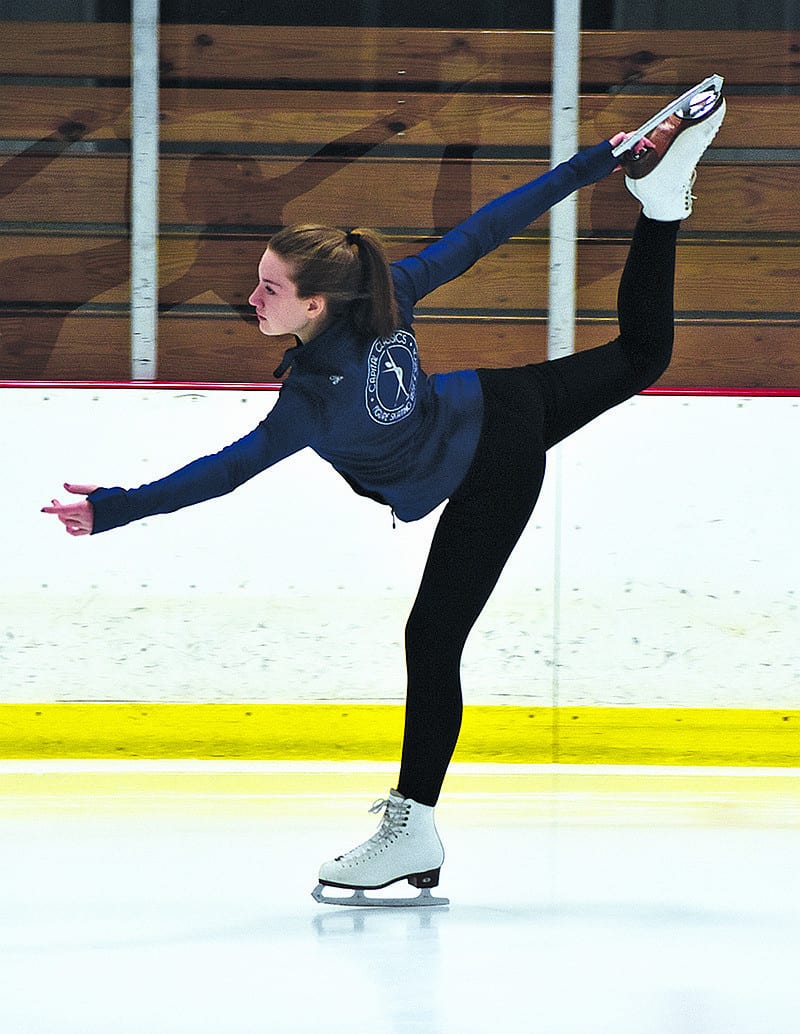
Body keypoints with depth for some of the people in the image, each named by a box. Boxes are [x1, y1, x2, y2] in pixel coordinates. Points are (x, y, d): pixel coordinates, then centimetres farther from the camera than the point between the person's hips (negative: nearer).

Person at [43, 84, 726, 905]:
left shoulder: (321, 395, -34)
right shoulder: (383, 294, -19)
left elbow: (228, 469, -33)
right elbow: (479, 234, -13)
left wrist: (115, 509, -32)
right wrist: (591, 165, -5)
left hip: (489, 482, -7)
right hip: (498, 408, 7)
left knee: (433, 644, -5)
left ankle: (414, 831, -2)